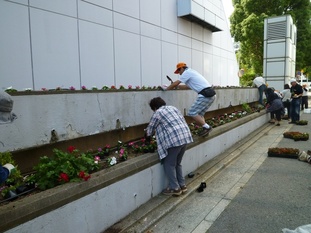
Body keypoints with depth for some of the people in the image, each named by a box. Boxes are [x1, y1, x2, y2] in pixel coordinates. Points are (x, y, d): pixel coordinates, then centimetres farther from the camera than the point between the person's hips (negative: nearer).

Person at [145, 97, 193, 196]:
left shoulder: (157, 114, 2)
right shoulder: (173, 108, 22)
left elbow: (149, 131, 10)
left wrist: (147, 134, 33)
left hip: (174, 140, -8)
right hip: (186, 136, 8)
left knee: (169, 165, 8)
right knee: (177, 163, 21)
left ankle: (175, 188, 15)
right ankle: (182, 185, 28)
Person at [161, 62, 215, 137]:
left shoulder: (187, 72, -2)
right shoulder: (192, 72, 27)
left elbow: (175, 83, -1)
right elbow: (188, 86, 34)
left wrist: (166, 88, 13)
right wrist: (177, 86, 32)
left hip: (205, 94, -10)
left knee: (192, 113, -6)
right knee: (199, 114, 16)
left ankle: (206, 127, -6)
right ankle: (205, 129, 10)